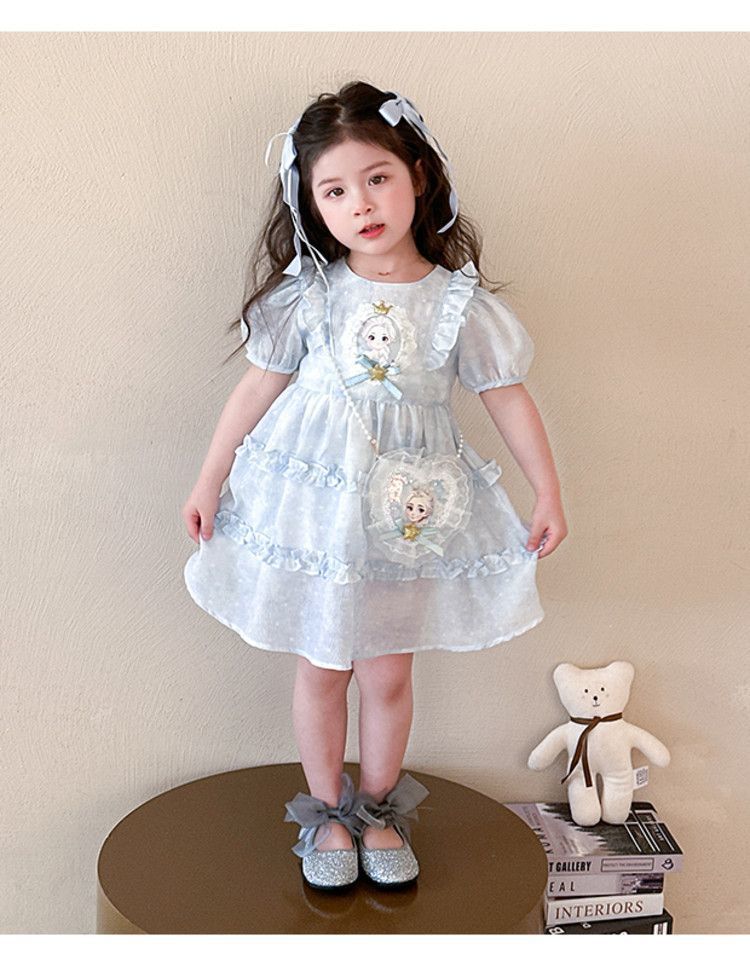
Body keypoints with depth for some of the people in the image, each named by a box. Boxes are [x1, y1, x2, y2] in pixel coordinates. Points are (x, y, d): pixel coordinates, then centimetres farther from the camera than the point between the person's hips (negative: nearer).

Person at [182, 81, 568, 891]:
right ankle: (326, 812, 32)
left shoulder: (459, 302, -8)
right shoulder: (309, 296, -6)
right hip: (313, 503, 0)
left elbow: (509, 400, -1)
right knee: (321, 666, 11)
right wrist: (210, 480, 5)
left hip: (409, 513, 0)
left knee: (387, 671, 10)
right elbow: (257, 390, 1)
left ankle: (379, 809, 34)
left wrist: (548, 495, 0)